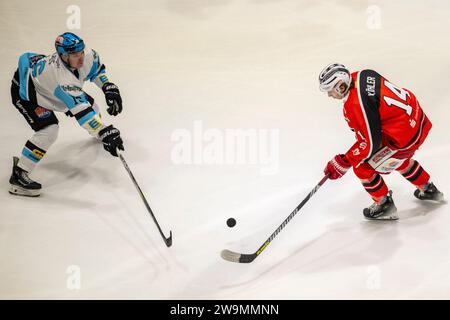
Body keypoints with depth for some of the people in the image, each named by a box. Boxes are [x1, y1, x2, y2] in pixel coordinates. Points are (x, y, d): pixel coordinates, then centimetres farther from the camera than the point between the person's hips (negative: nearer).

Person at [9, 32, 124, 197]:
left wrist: (110, 88, -13)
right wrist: (105, 133, -54)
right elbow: (80, 110, -49)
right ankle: (18, 175, -15)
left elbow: (97, 69, 1)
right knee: (49, 130, -25)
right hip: (25, 90, -7)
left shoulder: (87, 56, -24)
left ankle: (97, 131, 46)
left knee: (91, 105, 10)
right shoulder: (62, 78, -45)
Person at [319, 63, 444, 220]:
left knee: (361, 166, 3)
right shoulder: (362, 75, 1)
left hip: (405, 136, -10)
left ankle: (384, 204, 21)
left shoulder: (355, 105, -25)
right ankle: (428, 189, 52)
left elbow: (369, 143, -20)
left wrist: (342, 164, -11)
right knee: (399, 158, 37)